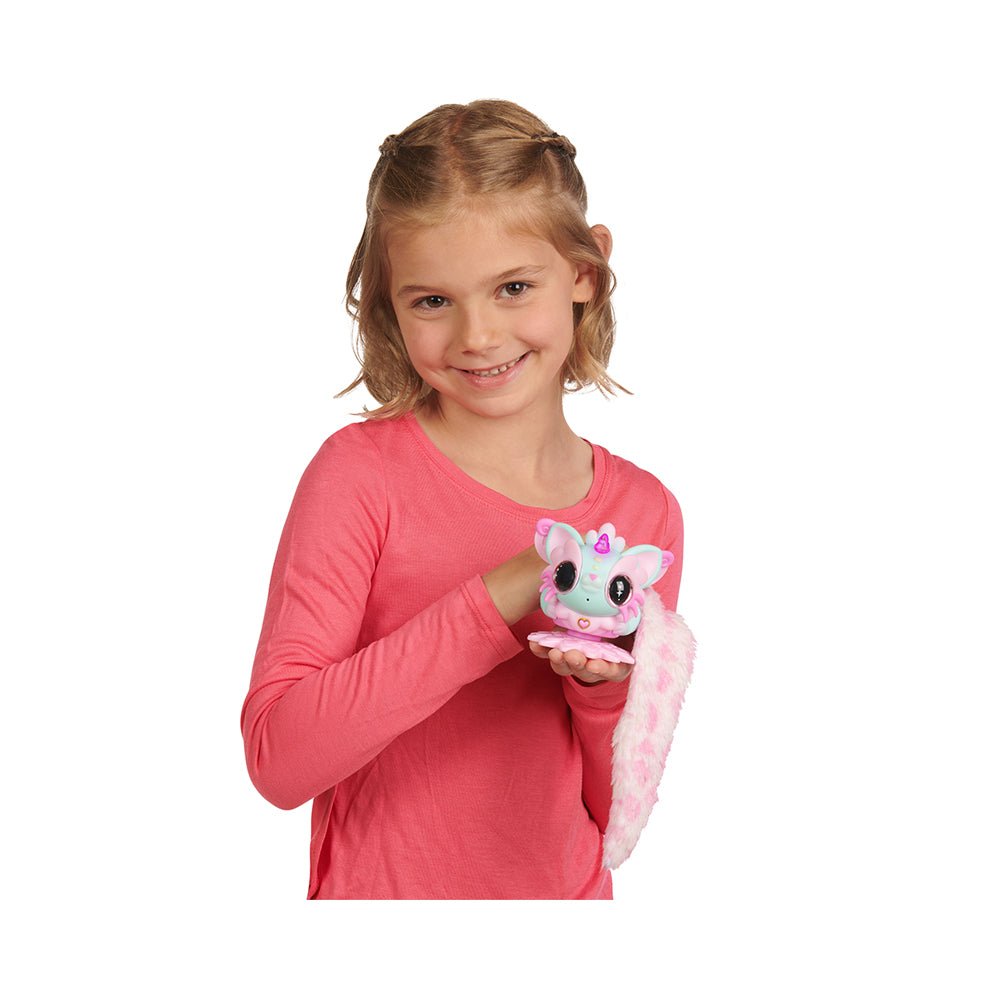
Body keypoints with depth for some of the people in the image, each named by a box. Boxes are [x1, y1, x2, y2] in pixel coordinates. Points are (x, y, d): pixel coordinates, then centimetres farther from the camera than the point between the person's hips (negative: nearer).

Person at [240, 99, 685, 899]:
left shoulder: (645, 511, -5)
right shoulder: (362, 474, -15)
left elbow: (616, 812, 2)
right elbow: (277, 757, -21)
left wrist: (605, 684, -18)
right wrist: (494, 603, -26)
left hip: (568, 893, 3)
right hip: (381, 893, -3)